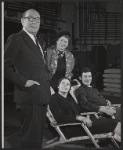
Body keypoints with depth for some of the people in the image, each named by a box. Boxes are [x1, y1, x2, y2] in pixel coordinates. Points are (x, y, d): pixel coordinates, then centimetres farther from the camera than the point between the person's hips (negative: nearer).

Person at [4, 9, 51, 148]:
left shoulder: (37, 42, 20)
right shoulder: (16, 39, -7)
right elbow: (5, 66, -13)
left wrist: (47, 84, 13)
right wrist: (23, 82, -18)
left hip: (42, 96, 9)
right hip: (29, 96, -9)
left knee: (38, 135, 16)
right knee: (31, 138, -4)